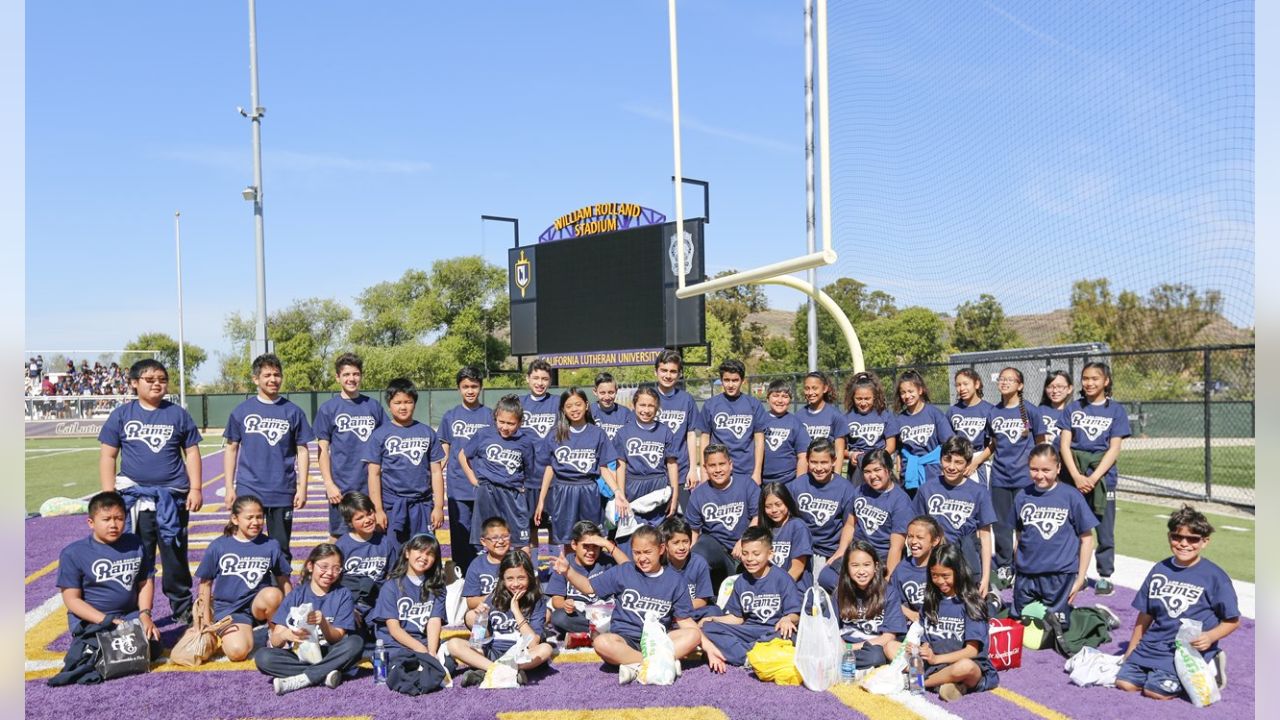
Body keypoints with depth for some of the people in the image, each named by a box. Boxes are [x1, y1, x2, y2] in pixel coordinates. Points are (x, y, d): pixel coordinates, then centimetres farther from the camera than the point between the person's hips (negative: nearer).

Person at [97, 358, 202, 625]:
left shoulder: (178, 414, 5)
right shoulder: (121, 414, 3)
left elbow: (192, 452, 7)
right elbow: (107, 455, 4)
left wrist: (195, 488, 0)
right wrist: (109, 495, -2)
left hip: (173, 497, 0)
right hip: (136, 499, 0)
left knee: (175, 556, 9)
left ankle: (183, 608, 20)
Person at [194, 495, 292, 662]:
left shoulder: (271, 546, 0)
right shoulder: (218, 547, -1)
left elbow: (284, 581, 5)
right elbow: (206, 583, 7)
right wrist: (206, 621, 8)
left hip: (259, 605, 0)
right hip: (229, 608, 0)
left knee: (273, 594, -36)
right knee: (238, 652, -27)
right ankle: (227, 634, 10)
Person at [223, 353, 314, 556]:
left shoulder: (293, 412, 2)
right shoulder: (242, 410, 4)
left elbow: (302, 451, 4)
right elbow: (232, 449, 8)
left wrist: (302, 487, -2)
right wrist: (229, 487, 3)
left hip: (283, 493, 0)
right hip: (248, 491, 0)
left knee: (281, 549, 8)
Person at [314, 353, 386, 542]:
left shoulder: (373, 406, 7)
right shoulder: (328, 409, 1)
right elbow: (323, 450, -1)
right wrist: (329, 484, -8)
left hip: (372, 484, 2)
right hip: (342, 487, -2)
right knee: (338, 536, 6)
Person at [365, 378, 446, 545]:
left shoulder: (427, 433, 5)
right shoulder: (380, 435, 1)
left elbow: (436, 472, 6)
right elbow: (374, 474, 0)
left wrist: (439, 506, 2)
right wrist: (378, 510, -5)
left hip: (422, 506, 2)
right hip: (392, 506, -1)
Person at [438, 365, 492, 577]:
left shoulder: (489, 416, 3)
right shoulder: (450, 416, 6)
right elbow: (444, 451, 9)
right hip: (457, 486, 1)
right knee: (460, 534, 7)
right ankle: (461, 575, 17)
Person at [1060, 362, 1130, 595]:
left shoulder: (1116, 410, 3)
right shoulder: (1073, 408, 8)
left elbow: (1114, 448, -4)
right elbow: (1064, 444, 2)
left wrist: (1093, 477, -14)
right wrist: (1076, 476, -11)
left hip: (1102, 477, -2)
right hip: (1074, 476, 2)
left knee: (1104, 530, 2)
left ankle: (1105, 576, 14)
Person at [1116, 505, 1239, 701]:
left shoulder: (1214, 577, -5)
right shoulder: (1159, 570, 8)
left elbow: (1232, 620, 0)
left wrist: (1210, 637, -21)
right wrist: (1130, 653, 16)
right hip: (1153, 645, 5)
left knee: (1155, 690, -20)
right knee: (1125, 682, -10)